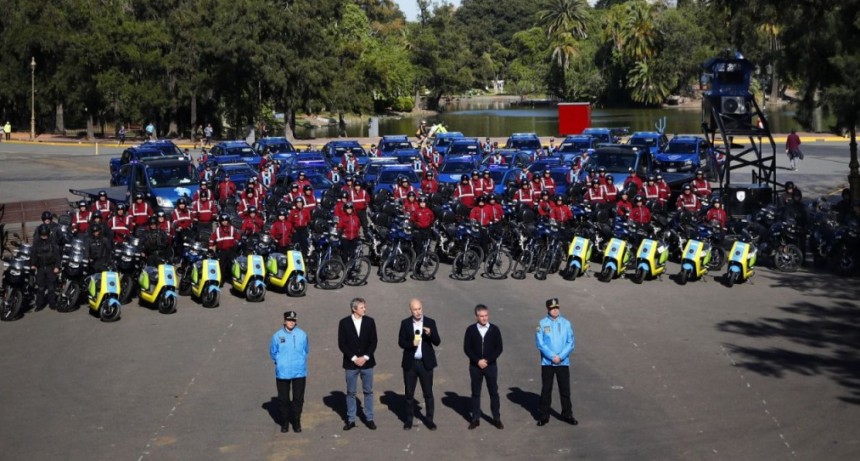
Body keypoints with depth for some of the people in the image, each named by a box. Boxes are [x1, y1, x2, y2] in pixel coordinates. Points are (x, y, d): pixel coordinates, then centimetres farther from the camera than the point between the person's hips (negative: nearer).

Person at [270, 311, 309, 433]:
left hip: (299, 372, 0)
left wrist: (300, 362, 6)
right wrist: (280, 362, 4)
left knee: (298, 399, 6)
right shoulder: (277, 336, -4)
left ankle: (297, 422, 20)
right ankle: (285, 422, 22)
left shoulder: (302, 335, -2)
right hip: (282, 373, 0)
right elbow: (273, 352, 7)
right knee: (283, 399, 9)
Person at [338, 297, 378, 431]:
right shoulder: (344, 322, -4)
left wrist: (365, 357, -10)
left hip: (367, 362, 1)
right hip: (350, 363, -1)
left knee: (368, 391, 7)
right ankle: (351, 420, 14)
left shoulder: (370, 321, 0)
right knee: (351, 393, 6)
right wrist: (354, 358, -12)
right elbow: (341, 344, -5)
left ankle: (369, 419, 15)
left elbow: (373, 342, 0)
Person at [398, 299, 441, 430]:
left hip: (425, 363, 0)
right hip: (410, 363, 1)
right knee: (409, 393, 8)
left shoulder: (430, 322, -2)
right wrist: (411, 344, -21)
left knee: (428, 393, 5)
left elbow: (437, 342, -4)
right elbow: (401, 342, -2)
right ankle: (409, 419, 20)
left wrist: (430, 334, -24)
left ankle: (429, 419, 16)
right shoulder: (405, 323, 0)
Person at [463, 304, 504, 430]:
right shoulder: (471, 330, -3)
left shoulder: (494, 329, -3)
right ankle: (475, 419, 14)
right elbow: (467, 348, -3)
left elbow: (499, 348, -3)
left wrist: (487, 360, -12)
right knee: (475, 393, 7)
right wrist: (478, 361, -13)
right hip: (475, 366, 0)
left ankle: (496, 419, 13)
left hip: (491, 366, 0)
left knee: (494, 392, 5)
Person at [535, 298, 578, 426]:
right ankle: (544, 416, 13)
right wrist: (552, 356, -15)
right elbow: (540, 343, -8)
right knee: (546, 390, 5)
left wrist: (561, 356, -12)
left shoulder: (566, 323, 1)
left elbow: (571, 343, -1)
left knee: (565, 389, 7)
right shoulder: (542, 324, -4)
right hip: (547, 362, -1)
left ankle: (567, 414, 18)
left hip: (563, 362, 1)